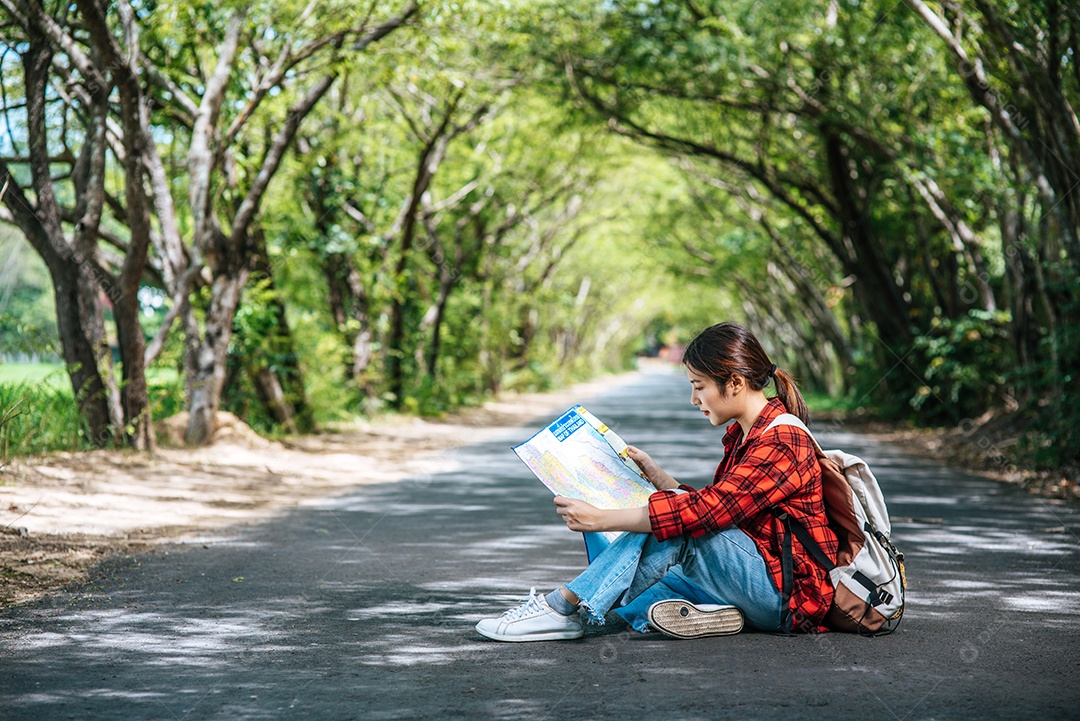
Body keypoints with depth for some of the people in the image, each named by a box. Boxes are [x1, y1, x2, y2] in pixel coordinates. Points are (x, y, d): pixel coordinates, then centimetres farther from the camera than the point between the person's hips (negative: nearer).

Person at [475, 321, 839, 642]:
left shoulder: (781, 443, -19)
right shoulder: (743, 434, 12)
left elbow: (706, 510, -28)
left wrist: (600, 518, -26)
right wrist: (655, 474, 11)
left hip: (789, 592, -9)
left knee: (674, 525, -24)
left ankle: (563, 607, -21)